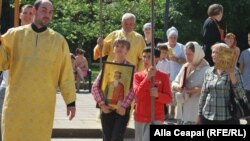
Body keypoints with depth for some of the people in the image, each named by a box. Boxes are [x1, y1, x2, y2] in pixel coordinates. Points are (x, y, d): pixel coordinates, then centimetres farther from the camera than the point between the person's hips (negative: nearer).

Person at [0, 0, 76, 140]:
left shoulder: (58, 40, 7)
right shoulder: (15, 34, 6)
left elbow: (66, 73, 7)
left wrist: (71, 101, 5)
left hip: (43, 103, 0)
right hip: (17, 100, 0)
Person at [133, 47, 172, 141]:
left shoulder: (163, 76, -1)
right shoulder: (138, 75, 2)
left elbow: (169, 98, -2)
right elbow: (137, 94, -13)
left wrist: (158, 95, -23)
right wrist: (147, 77, -22)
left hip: (157, 118, -3)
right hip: (140, 117, 3)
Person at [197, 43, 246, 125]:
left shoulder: (234, 71, -4)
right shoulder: (209, 72, 8)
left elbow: (241, 95, -10)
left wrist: (232, 76, -19)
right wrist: (199, 114, 12)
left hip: (227, 118, -4)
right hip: (207, 118, 4)